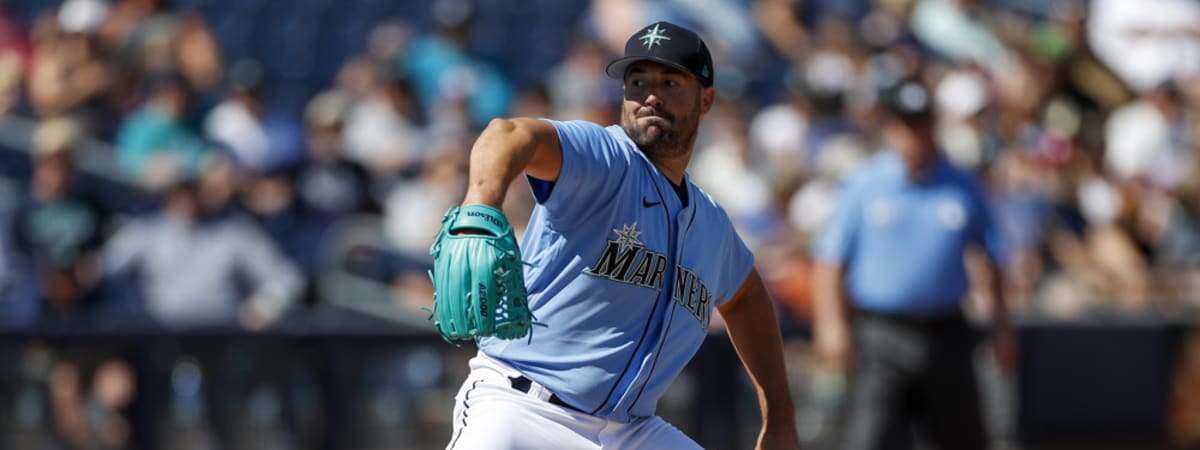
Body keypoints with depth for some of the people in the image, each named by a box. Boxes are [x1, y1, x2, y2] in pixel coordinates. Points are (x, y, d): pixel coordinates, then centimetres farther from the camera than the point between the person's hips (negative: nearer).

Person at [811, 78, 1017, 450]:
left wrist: (1000, 322, 5)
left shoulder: (962, 187, 6)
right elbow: (829, 258, 1)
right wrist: (832, 323, -9)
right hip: (880, 335, -2)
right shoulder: (863, 186, 1)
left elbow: (992, 258, 12)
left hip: (946, 335, 2)